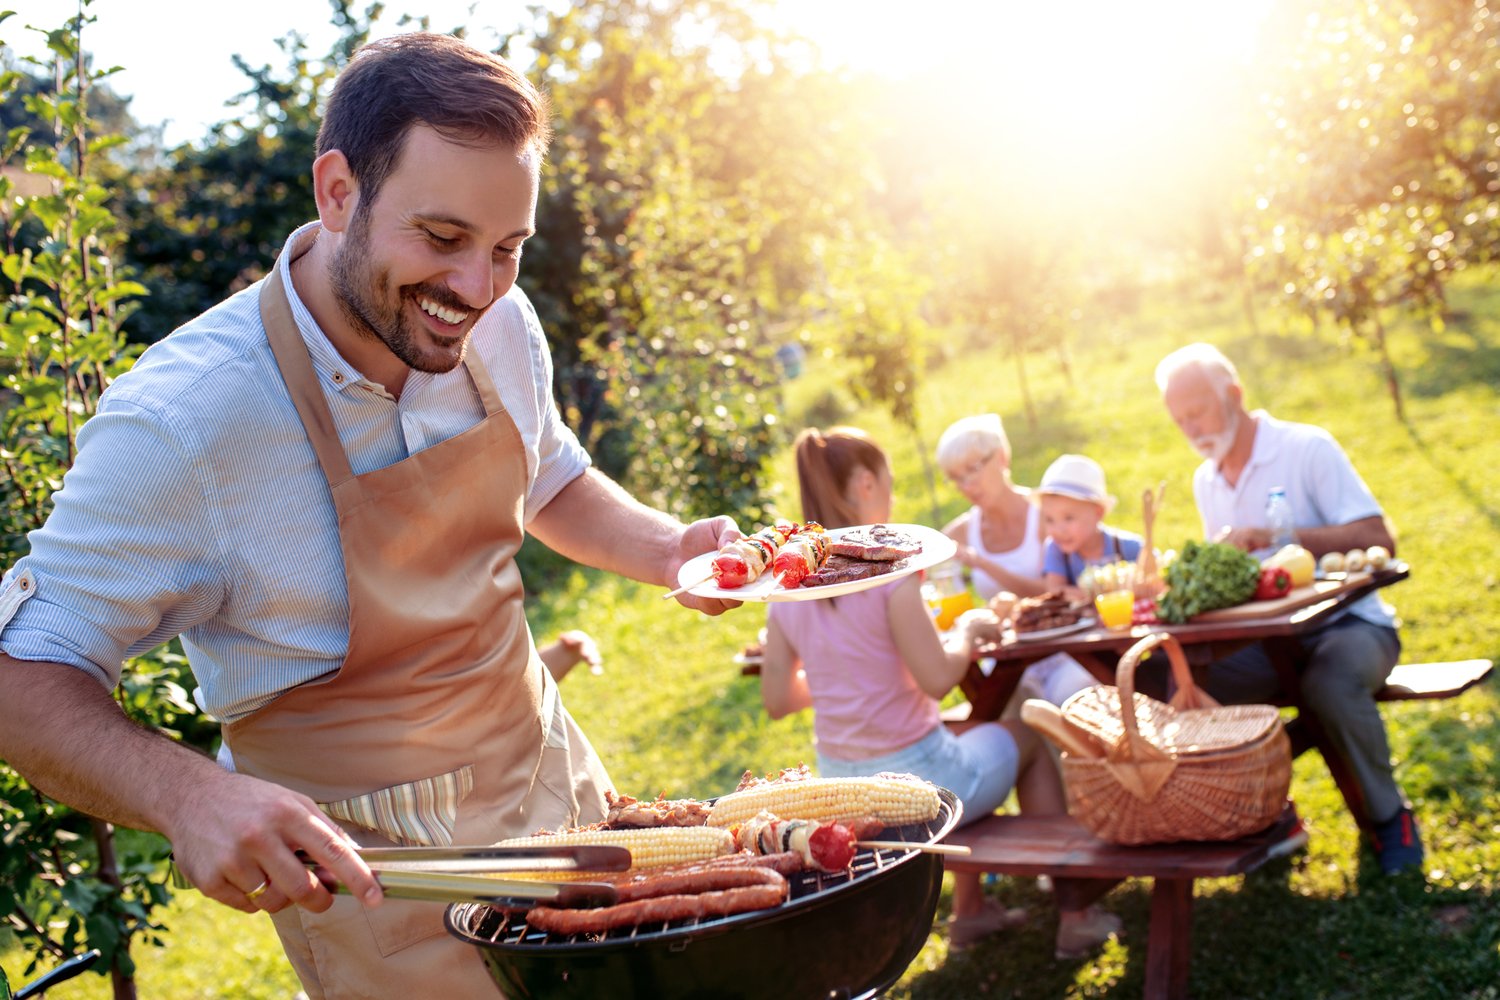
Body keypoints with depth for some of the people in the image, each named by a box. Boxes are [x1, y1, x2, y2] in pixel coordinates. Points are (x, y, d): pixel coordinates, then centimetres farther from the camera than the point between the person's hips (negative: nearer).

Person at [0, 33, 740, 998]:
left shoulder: (500, 328, -8)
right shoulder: (178, 424, -28)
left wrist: (667, 548, -8)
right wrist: (186, 794, -40)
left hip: (554, 778, 6)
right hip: (368, 871, -6)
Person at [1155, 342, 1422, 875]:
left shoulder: (1309, 448, -10)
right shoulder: (1205, 480, 10)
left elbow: (1379, 539, -18)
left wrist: (1273, 537, -26)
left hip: (1347, 623, -5)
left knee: (1331, 682, -38)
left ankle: (1387, 816, -10)